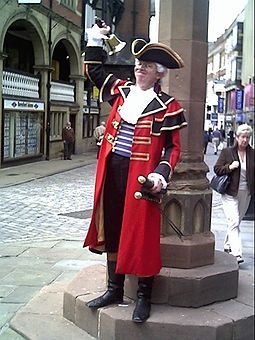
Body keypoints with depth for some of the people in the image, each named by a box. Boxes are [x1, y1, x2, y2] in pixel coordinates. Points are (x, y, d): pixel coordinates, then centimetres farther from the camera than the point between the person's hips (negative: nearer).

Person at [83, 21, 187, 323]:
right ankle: (115, 289, 27)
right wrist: (94, 40, 20)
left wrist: (161, 174, -20)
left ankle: (143, 297, 16)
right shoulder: (122, 90, 10)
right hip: (112, 171, 6)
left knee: (142, 233, 1)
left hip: (141, 176, -5)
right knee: (112, 229, 12)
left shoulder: (167, 106, -5)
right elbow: (94, 71, 26)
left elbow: (173, 147, -5)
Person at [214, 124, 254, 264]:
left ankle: (228, 245, 34)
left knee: (237, 221, 16)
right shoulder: (227, 152, -3)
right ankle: (237, 253, -14)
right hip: (230, 193, -4)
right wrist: (229, 167, -17)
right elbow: (217, 169, -1)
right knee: (234, 222, -12)